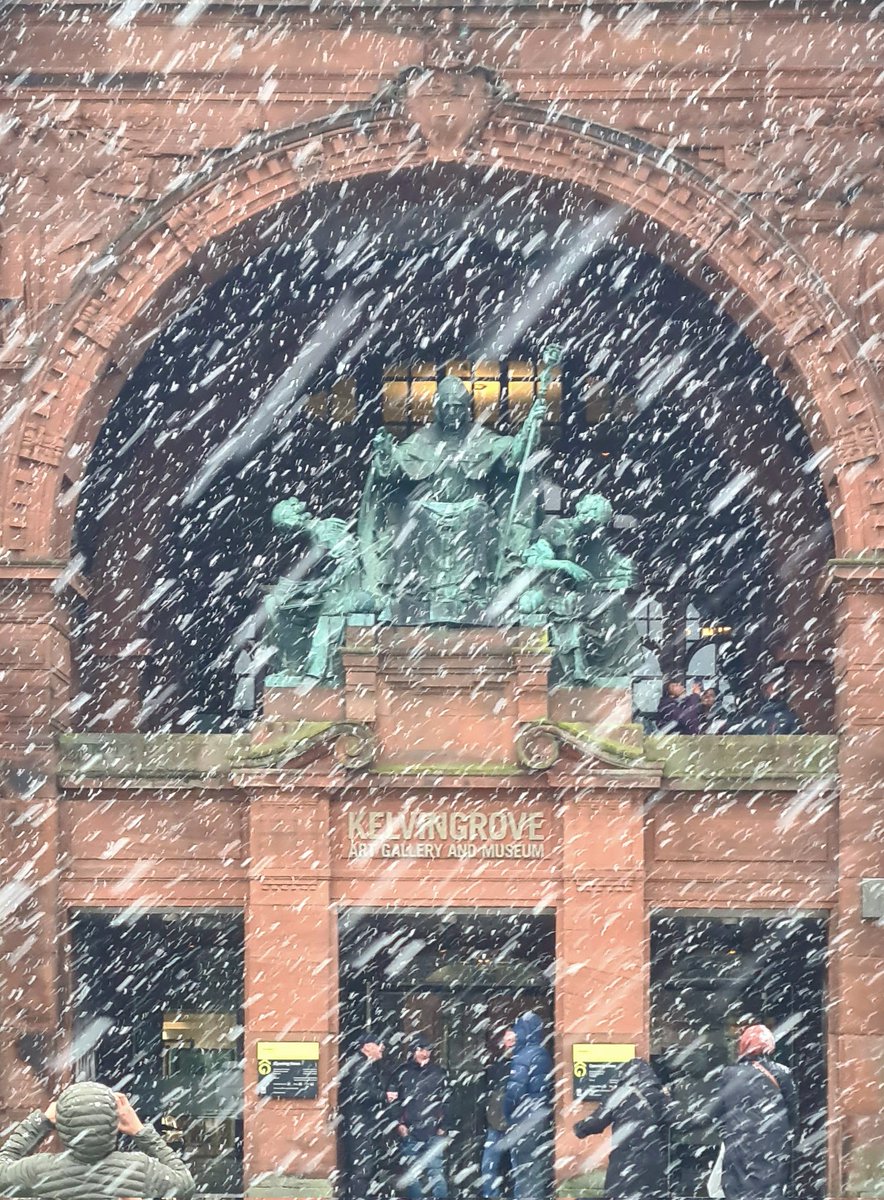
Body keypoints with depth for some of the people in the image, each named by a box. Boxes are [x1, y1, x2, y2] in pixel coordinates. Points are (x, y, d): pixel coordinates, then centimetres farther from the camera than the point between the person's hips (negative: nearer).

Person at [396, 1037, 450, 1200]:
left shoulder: (438, 1073, 7)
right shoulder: (404, 1074, 8)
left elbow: (447, 1101, 5)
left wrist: (443, 1126, -3)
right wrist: (399, 1123, 0)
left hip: (433, 1132, -2)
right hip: (410, 1132, 2)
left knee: (435, 1170, -6)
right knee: (411, 1172, 6)